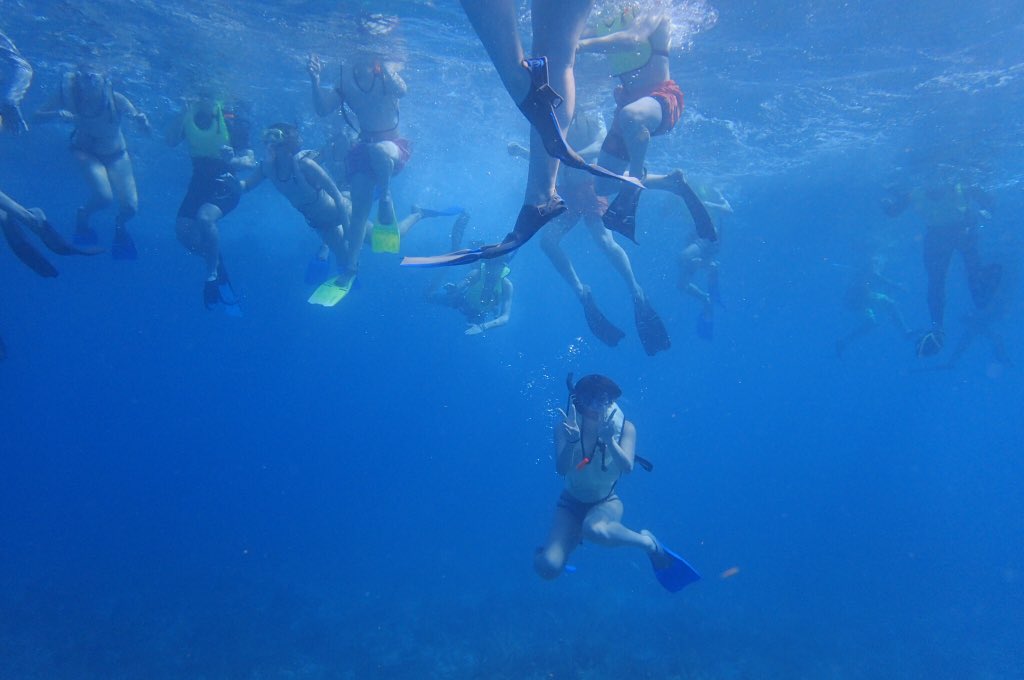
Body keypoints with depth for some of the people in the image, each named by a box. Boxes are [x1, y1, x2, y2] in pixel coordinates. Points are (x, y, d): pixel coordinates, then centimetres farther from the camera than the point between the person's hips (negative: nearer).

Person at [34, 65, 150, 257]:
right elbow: (38, 116, -18)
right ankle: (83, 216, 10)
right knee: (104, 196, -26)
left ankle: (120, 226, 29)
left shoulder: (116, 99, -27)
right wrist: (57, 114, -38)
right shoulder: (70, 95, -24)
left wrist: (141, 121, -50)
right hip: (85, 151, -1)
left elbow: (146, 132, -29)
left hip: (116, 155, 1)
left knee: (130, 207, -10)